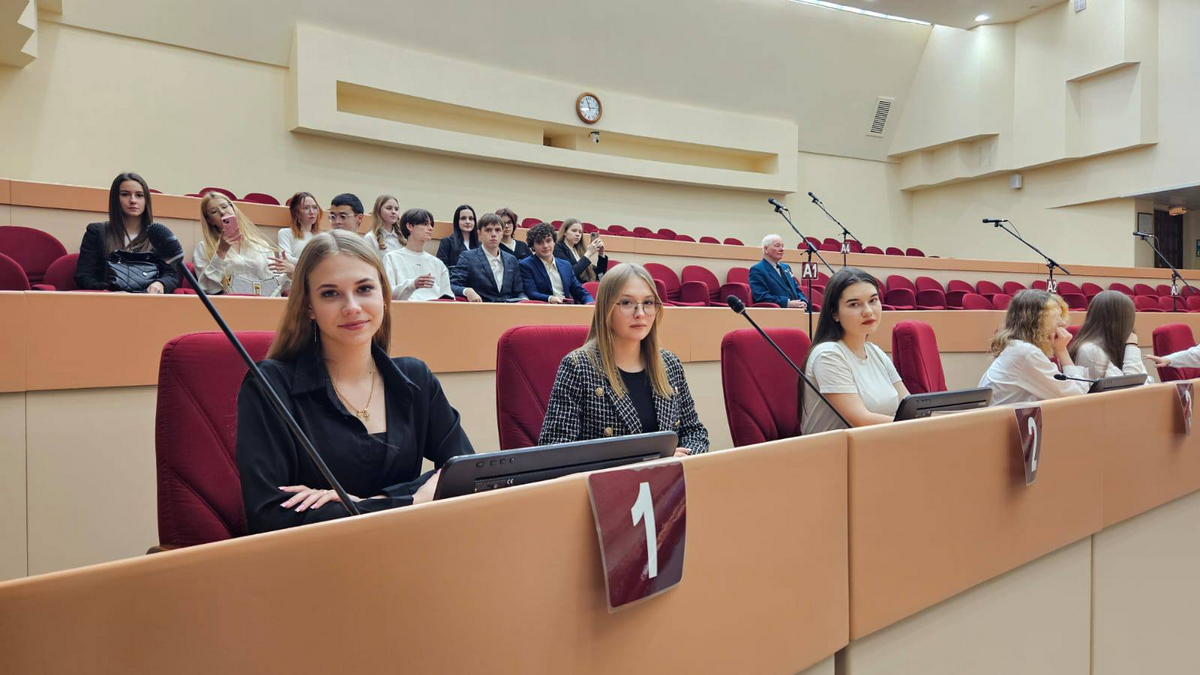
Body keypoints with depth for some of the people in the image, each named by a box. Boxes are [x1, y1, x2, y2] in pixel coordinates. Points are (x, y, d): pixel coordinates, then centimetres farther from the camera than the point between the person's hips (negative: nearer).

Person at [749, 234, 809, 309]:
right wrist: (788, 303, -18)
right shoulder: (757, 270, -2)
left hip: (797, 311, 7)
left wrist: (803, 302, 2)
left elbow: (797, 290, 25)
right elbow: (762, 297, -13)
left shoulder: (786, 267, 24)